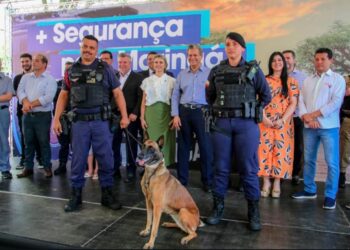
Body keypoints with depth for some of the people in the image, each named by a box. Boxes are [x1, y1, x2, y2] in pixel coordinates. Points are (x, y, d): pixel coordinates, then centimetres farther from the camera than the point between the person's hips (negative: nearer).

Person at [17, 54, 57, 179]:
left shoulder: (50, 79, -3)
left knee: (44, 142, 1)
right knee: (28, 142, 9)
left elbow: (48, 97, -15)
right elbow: (20, 91, 2)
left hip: (43, 115, -5)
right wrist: (26, 102, -18)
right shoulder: (25, 77, 13)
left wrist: (31, 105, -13)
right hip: (27, 115, 5)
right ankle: (28, 168, 19)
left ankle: (47, 168, 11)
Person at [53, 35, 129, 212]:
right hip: (79, 122, 2)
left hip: (101, 121, -1)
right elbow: (63, 95, 13)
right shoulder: (71, 70, 9)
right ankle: (76, 195, 20)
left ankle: (107, 194, 20)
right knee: (78, 160, 7)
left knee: (105, 159, 5)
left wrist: (124, 116, -4)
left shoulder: (105, 69, 3)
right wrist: (56, 119, 7)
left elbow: (117, 93, 3)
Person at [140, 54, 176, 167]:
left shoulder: (171, 81, 6)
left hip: (166, 113, -1)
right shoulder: (147, 81, 11)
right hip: (151, 114, 1)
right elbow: (143, 101, 10)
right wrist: (142, 118, 2)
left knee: (165, 142, -3)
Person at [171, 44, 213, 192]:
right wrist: (175, 115, 0)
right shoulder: (181, 74, 14)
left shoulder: (209, 73, 5)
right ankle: (182, 180, 18)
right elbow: (175, 96, 10)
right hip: (184, 112, 3)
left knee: (206, 147, -1)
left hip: (202, 112, -2)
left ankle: (208, 181, 12)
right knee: (183, 147, 7)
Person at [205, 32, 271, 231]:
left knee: (248, 169, 2)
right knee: (221, 167, 7)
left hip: (246, 124, -2)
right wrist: (220, 111, 10)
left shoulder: (253, 70, 3)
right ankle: (218, 207, 20)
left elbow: (266, 96, 10)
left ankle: (254, 211, 16)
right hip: (222, 124, 2)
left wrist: (253, 111, 6)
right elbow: (210, 96, 19)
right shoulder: (216, 71, 9)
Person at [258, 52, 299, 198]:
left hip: (283, 123, 0)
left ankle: (277, 183, 12)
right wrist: (264, 118, -12)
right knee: (265, 150, -1)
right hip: (266, 122, 0)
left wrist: (283, 120, -12)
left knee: (280, 152, 1)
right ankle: (266, 182, 10)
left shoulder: (291, 82, 6)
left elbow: (293, 103, -1)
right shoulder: (264, 80, 8)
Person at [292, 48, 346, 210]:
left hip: (329, 127, -4)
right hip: (309, 127, 4)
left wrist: (313, 114, -13)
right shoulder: (308, 80, 15)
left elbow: (336, 102, -9)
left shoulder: (337, 79, 3)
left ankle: (330, 196, 9)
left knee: (332, 162, -3)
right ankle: (309, 190, 24)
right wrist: (306, 117, -11)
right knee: (308, 160, 11)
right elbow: (301, 100, 6)